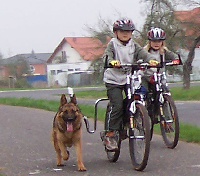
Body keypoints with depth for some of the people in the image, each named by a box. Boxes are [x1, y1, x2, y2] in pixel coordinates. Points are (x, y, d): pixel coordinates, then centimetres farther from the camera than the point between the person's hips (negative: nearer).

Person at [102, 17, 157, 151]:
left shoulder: (133, 45, 9)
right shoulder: (113, 44, -1)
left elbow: (143, 53, -6)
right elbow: (107, 55, -19)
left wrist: (151, 59, -28)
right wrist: (112, 61, -43)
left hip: (130, 79, 4)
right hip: (114, 80, -4)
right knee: (117, 106, -16)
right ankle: (110, 134, -10)